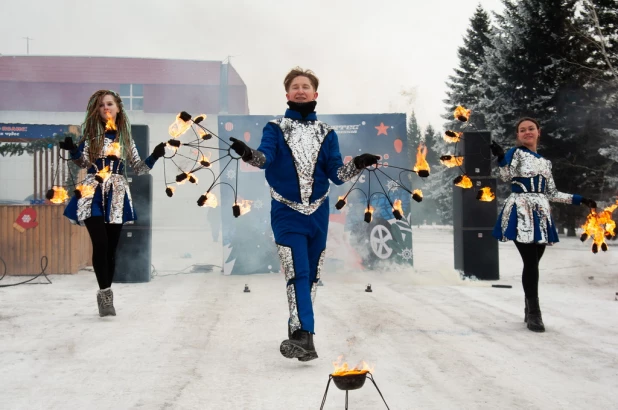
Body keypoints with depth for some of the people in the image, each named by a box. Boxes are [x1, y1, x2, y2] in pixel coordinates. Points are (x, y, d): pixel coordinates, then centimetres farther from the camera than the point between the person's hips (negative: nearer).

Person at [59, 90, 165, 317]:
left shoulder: (126, 138, 11)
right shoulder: (91, 134, 5)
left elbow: (139, 169, 11)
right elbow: (84, 163, -5)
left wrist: (155, 156, -4)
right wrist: (73, 150, -23)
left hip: (116, 195, 2)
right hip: (94, 193, -2)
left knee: (111, 247, 4)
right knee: (101, 244, -16)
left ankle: (104, 294, 16)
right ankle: (106, 293, -7)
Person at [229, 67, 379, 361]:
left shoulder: (326, 133, 8)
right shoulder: (275, 128, 1)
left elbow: (336, 174, 0)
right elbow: (265, 157, -18)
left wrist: (357, 165, -19)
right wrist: (248, 153, -40)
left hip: (317, 213, 4)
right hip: (287, 213, -3)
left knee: (311, 276, 10)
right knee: (297, 273, -14)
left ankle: (298, 329, 24)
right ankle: (303, 337, -18)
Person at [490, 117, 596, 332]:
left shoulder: (545, 162, 20)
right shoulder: (515, 153, 2)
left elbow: (552, 193, 22)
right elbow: (506, 176, -16)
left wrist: (579, 199, 18)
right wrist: (501, 158, -33)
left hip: (540, 215, 6)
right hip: (521, 213, -6)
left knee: (533, 262, 6)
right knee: (531, 262, -12)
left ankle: (529, 311, 18)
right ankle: (534, 313, -4)